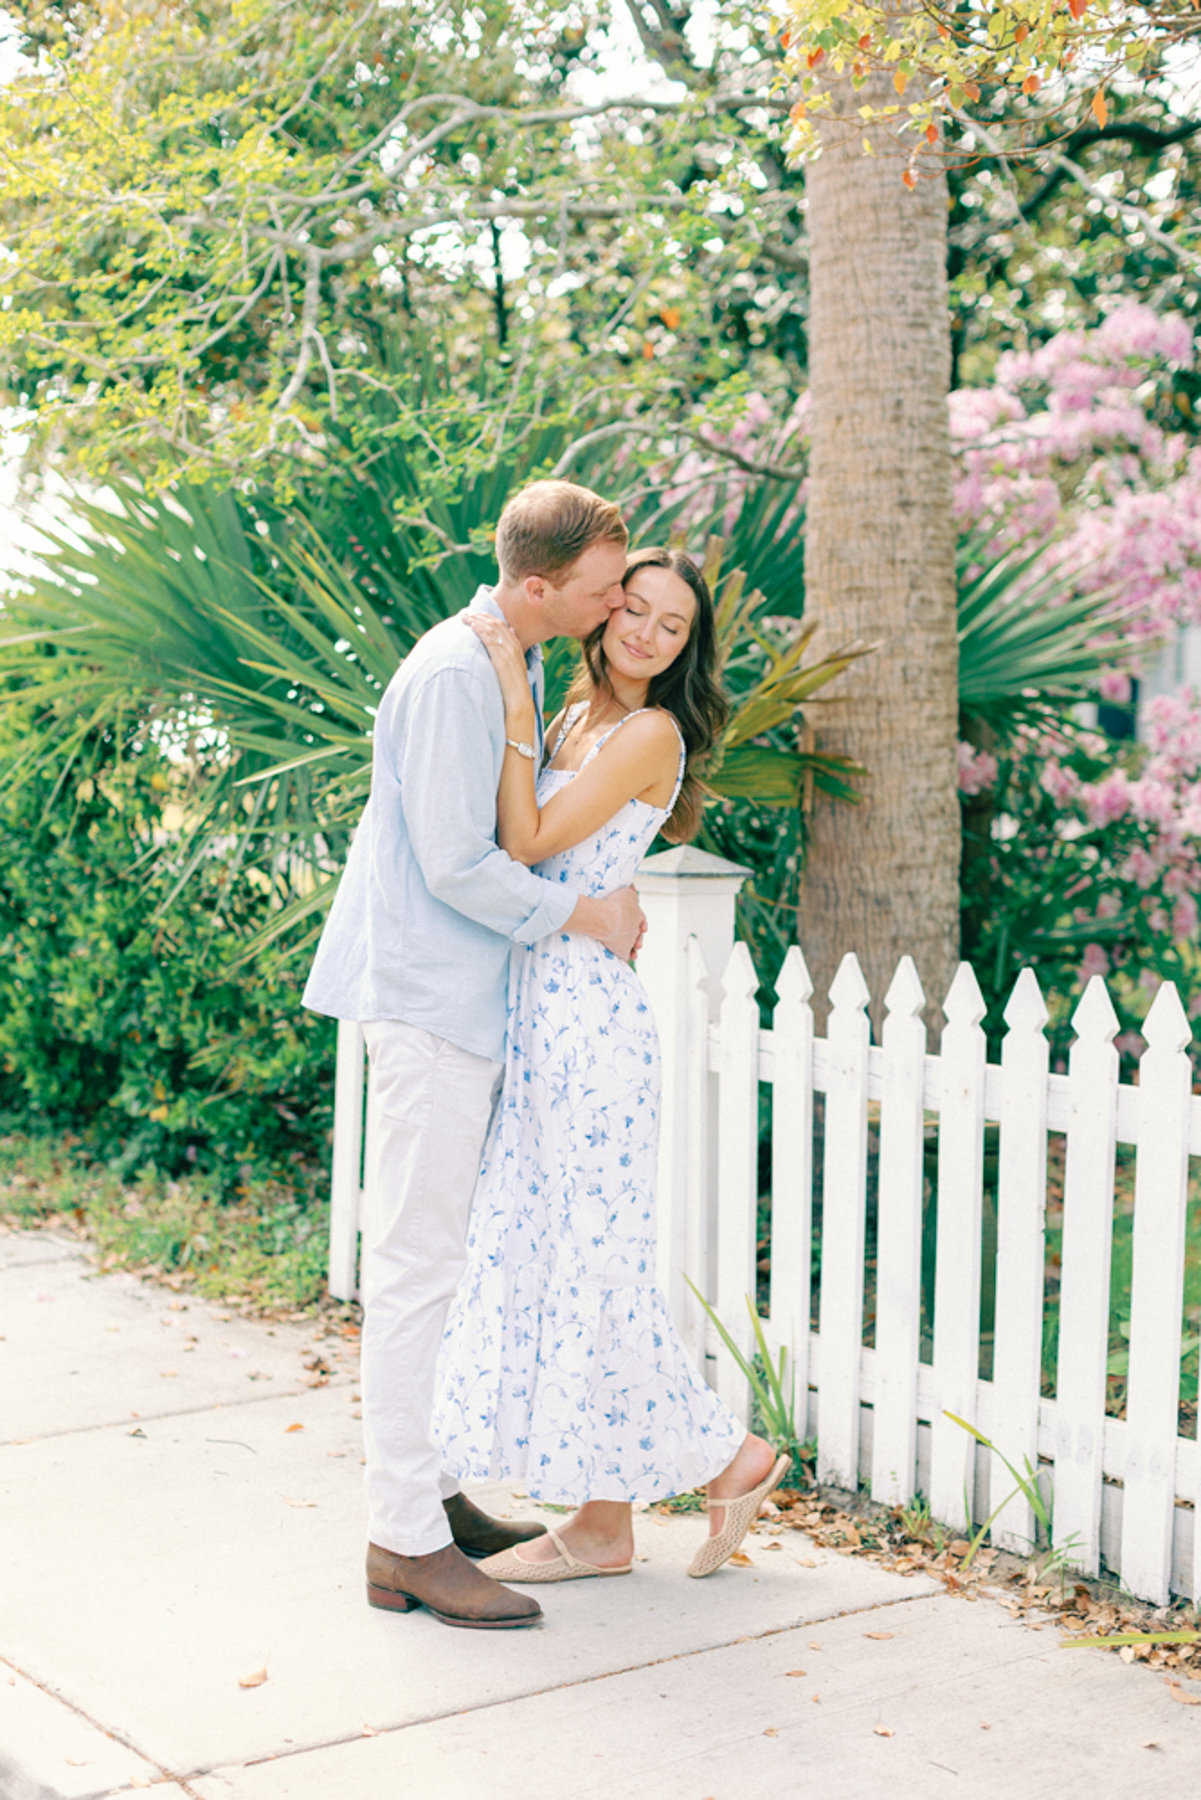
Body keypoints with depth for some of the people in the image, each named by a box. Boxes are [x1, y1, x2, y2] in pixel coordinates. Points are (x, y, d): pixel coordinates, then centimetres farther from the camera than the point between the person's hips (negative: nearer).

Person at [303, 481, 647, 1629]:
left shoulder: (523, 664, 13)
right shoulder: (452, 674, -18)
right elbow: (456, 865, -20)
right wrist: (587, 915, -9)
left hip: (472, 993, 10)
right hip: (428, 996, -10)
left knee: (438, 1253, 15)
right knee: (416, 1260, -7)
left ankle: (429, 1490, 26)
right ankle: (404, 1542, -2)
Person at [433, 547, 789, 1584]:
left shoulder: (648, 733, -10)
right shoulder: (577, 716, 16)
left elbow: (527, 842, -18)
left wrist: (514, 700, -18)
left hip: (587, 1016, -9)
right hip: (537, 1012, 9)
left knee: (589, 1262, -2)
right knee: (539, 1256, 10)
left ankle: (727, 1456, 16)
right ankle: (602, 1524, 18)